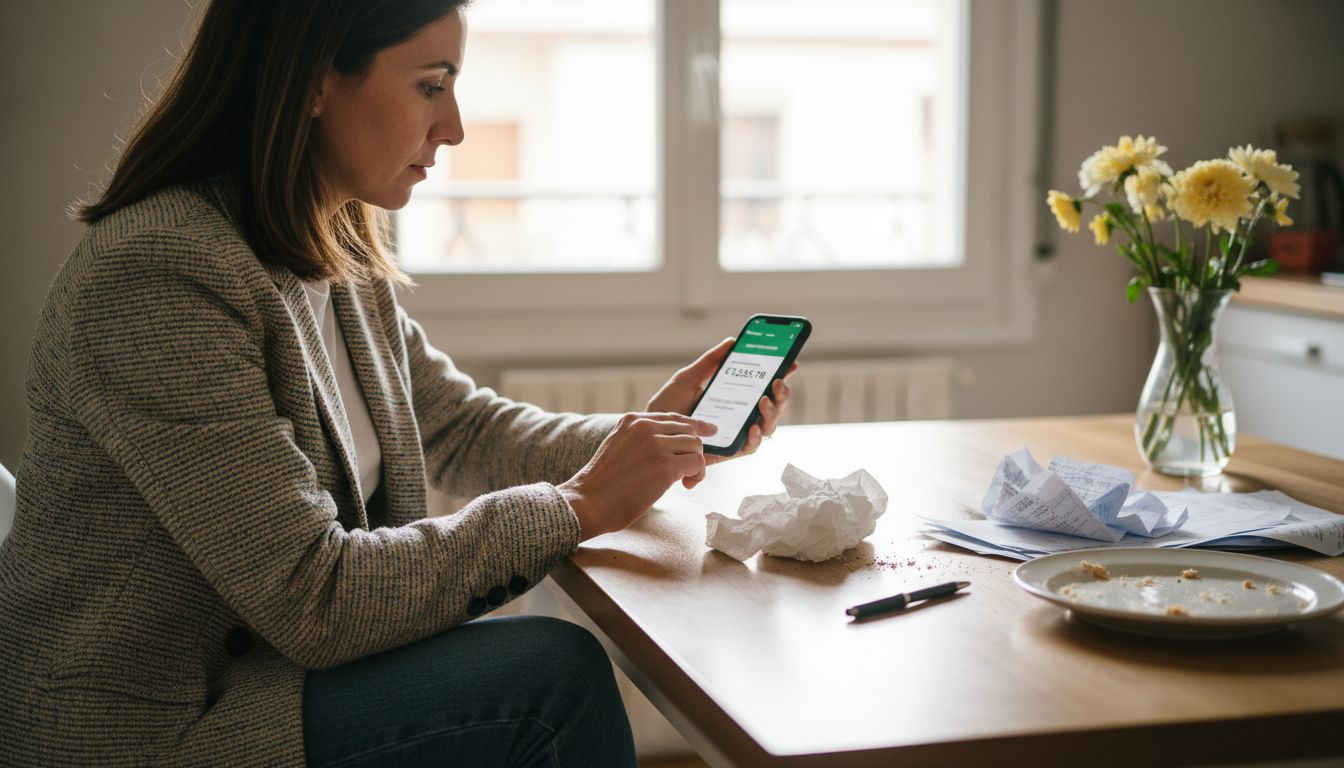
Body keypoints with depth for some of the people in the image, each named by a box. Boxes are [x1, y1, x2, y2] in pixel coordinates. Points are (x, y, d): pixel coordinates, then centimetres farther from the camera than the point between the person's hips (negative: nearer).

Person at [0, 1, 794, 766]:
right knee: (555, 675, -17)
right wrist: (578, 507, -19)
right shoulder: (156, 277, -23)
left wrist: (651, 434, 0)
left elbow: (465, 428, 17)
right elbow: (312, 600, -25)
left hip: (266, 663, 9)